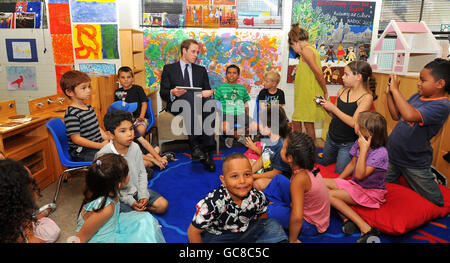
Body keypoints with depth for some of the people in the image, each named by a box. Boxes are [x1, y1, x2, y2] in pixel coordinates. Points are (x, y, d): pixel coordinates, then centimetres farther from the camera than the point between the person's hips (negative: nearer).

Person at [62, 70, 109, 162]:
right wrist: (100, 146, -20)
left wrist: (107, 139, 3)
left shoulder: (89, 107, 12)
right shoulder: (71, 114, -16)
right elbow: (76, 139, -18)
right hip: (81, 152, -9)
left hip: (98, 145, 9)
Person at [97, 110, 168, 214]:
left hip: (136, 190, 5)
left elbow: (142, 173, 4)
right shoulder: (103, 155, -22)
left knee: (163, 205, -5)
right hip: (118, 197, -5)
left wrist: (143, 194, -7)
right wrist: (129, 201, -19)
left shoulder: (135, 147, -6)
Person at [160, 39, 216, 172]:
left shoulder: (201, 70, 25)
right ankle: (195, 145, -43)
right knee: (189, 98, -38)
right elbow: (163, 93, 6)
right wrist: (173, 93, -17)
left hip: (198, 103, 3)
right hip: (177, 104, -2)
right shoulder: (169, 68, 15)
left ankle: (207, 150, -37)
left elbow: (207, 90, 18)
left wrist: (209, 92, -7)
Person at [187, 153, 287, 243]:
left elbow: (262, 217, 6)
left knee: (273, 225, -11)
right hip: (215, 237, -3)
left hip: (245, 232, 4)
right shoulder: (214, 202, -29)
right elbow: (193, 232, -18)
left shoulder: (258, 197, -17)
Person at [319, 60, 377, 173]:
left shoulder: (366, 97, -16)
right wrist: (325, 105, -7)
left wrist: (333, 108, -21)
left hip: (347, 144, -5)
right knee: (323, 166, 21)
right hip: (331, 138, 6)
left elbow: (354, 123, -24)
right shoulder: (342, 91, 0)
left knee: (339, 174, 6)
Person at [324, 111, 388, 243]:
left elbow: (360, 175, -29)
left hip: (371, 192, -8)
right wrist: (337, 181, 11)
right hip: (355, 184, 8)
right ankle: (347, 218, -18)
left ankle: (365, 228, -19)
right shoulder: (359, 143, -3)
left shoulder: (380, 153, -25)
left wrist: (364, 150, -32)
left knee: (330, 195, -22)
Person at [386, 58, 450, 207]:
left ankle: (434, 178, 37)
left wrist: (395, 89, -30)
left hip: (414, 164, -5)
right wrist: (389, 94, -4)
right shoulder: (418, 96, 0)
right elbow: (396, 116, 7)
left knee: (436, 202, 14)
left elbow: (410, 115, -38)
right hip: (392, 154, 5)